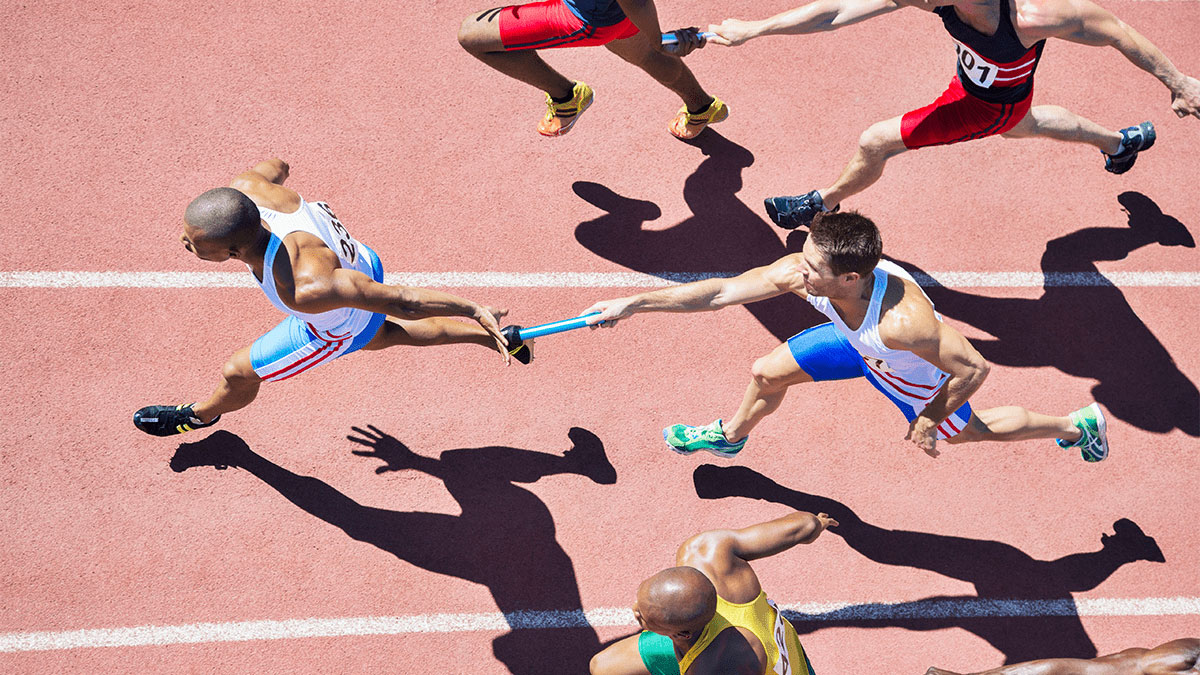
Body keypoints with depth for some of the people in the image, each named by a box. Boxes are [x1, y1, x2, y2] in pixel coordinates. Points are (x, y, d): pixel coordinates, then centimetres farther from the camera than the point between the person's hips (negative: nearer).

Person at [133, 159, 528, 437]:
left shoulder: (306, 288, -51)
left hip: (339, 326, -5)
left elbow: (401, 302, -39)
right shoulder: (247, 187, -34)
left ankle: (200, 416, 51)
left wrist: (476, 311, -27)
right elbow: (277, 166, -7)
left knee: (237, 373, 16)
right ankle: (495, 337, 50)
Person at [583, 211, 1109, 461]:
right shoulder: (800, 274, -36)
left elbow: (974, 368, -38)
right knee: (766, 374, 12)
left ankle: (1078, 423, 50)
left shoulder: (903, 321, -51)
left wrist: (932, 418, -22)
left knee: (968, 430, 24)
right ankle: (730, 437, 49)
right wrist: (634, 303, -29)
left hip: (918, 374, -4)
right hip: (856, 345, 5)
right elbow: (719, 292, -27)